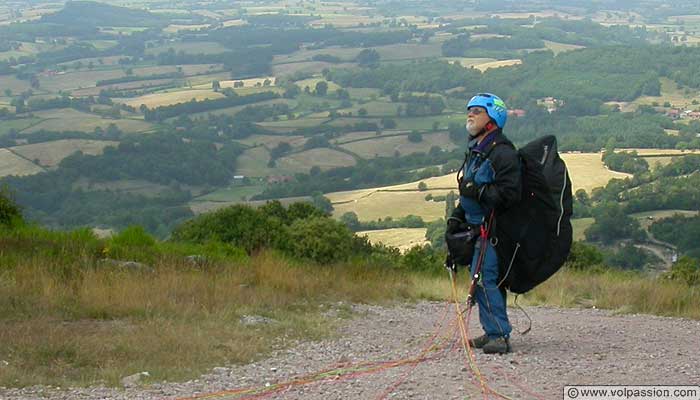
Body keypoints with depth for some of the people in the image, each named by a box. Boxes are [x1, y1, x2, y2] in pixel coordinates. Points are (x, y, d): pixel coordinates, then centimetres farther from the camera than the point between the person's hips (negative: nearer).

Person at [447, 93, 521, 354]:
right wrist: (456, 217, 17)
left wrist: (478, 191, -26)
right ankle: (493, 332, 18)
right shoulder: (474, 150, 18)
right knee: (480, 278, 11)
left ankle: (500, 335, -14)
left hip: (493, 227, -10)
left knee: (484, 278, -15)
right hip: (478, 227, 10)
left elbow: (509, 195, -21)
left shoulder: (502, 153, -14)